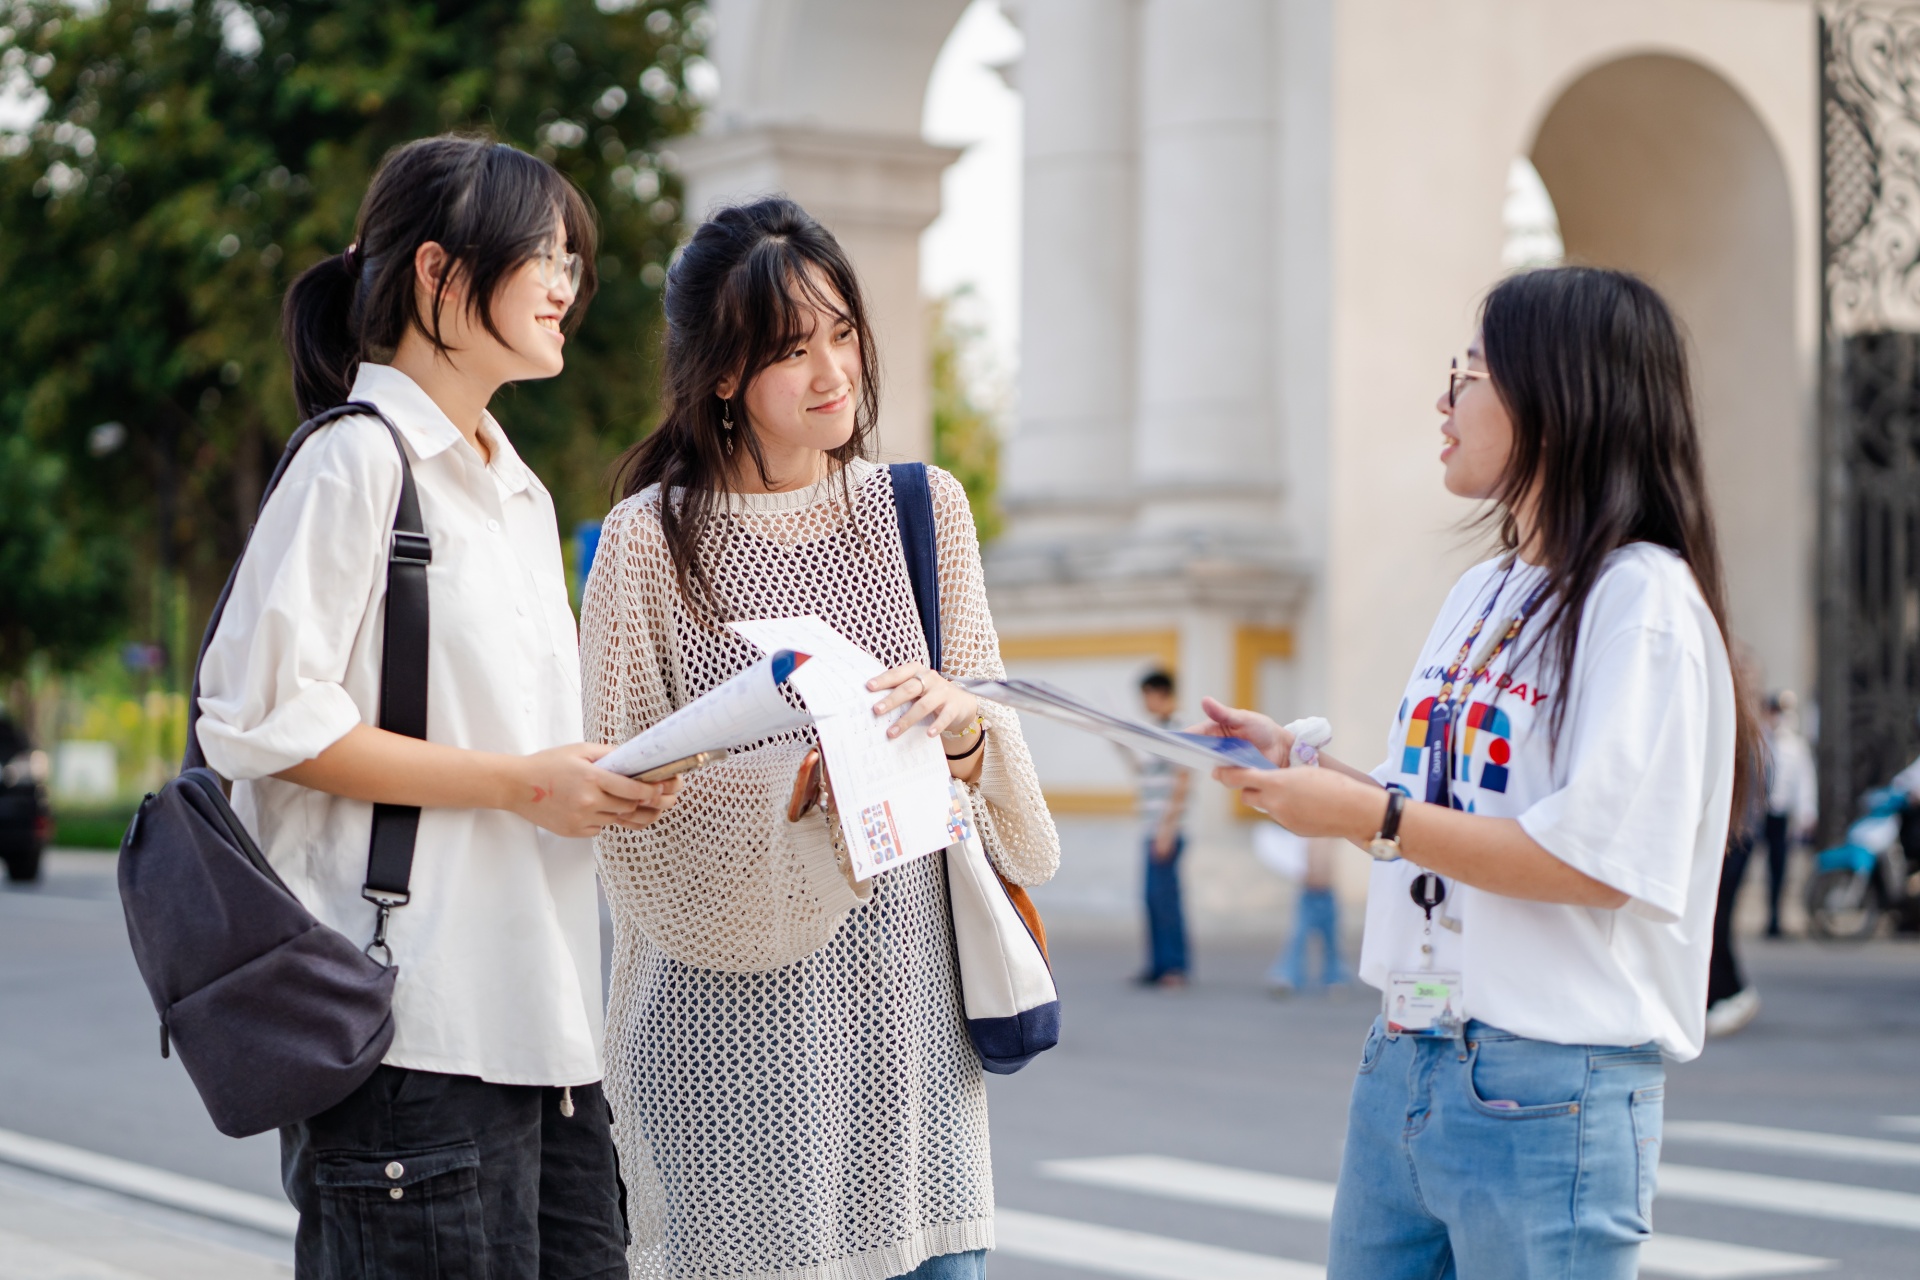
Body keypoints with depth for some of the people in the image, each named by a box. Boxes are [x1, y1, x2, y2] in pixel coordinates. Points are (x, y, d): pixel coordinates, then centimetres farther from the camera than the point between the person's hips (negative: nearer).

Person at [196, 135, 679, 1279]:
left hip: (541, 1012, 8)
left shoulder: (519, 491, 22)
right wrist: (517, 782, -14)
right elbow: (260, 718, -14)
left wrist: (602, 781, 6)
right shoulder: (357, 462, -6)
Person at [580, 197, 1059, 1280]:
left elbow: (991, 750, 10)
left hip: (908, 986, 4)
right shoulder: (652, 541, -2)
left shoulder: (925, 509, 11)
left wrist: (955, 726, -13)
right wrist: (801, 788, -19)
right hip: (734, 1003, -3)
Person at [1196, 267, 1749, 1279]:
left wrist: (1370, 817, -16)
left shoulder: (1643, 598, -12)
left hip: (1546, 1089, -8)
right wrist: (1297, 766, 8)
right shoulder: (1479, 594, 15)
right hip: (1402, 1067, 8)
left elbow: (1594, 861, -20)